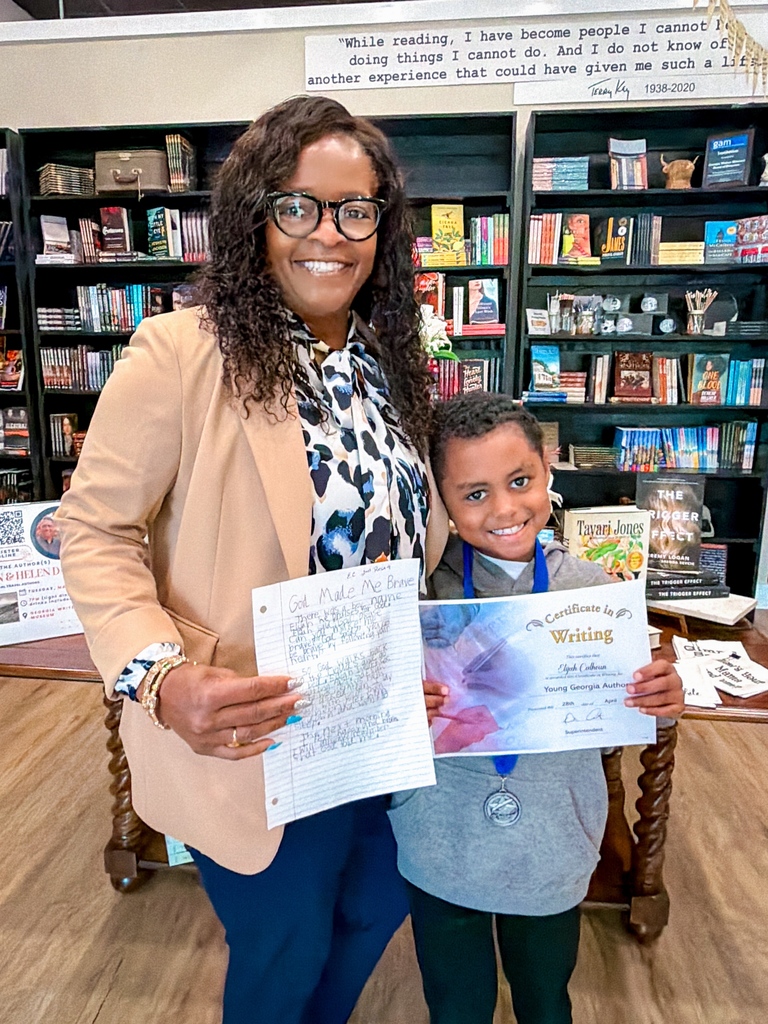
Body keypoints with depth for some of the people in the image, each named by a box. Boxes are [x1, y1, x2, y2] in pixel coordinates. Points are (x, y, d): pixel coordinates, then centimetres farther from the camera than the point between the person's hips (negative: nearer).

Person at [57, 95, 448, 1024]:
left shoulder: (387, 358, 3)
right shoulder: (180, 355, -19)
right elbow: (95, 535, -14)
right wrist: (161, 678, -28)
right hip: (251, 744, -6)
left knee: (377, 911, 29)